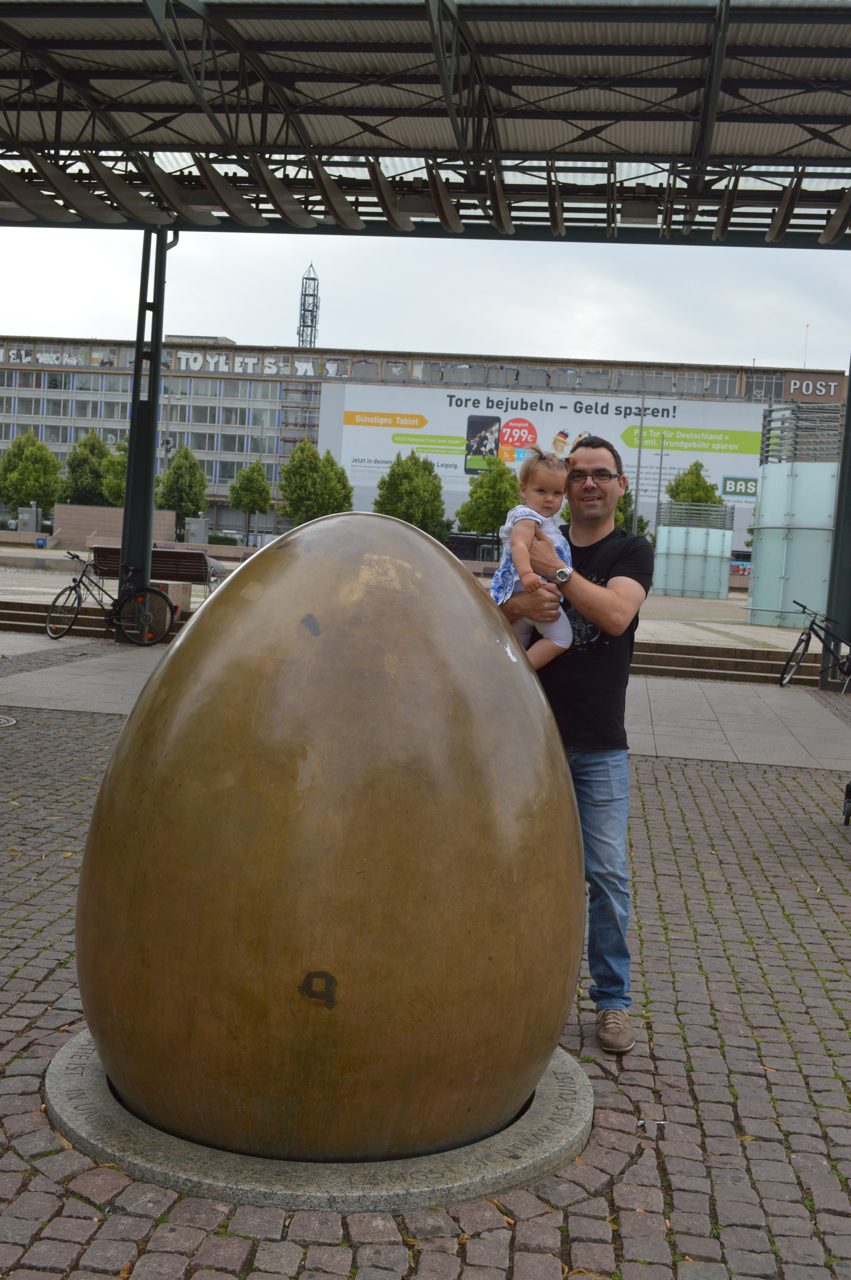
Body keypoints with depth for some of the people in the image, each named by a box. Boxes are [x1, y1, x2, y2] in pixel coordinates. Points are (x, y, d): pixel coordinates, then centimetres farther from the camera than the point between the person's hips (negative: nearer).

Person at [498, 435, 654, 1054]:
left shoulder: (633, 551, 0)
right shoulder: (540, 545, 9)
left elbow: (615, 613, -19)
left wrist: (556, 570, -18)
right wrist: (521, 603, -22)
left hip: (598, 746, -3)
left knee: (607, 873, -2)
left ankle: (613, 999, 12)